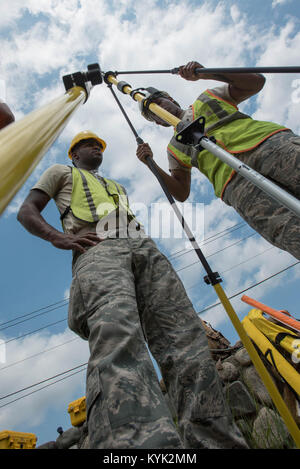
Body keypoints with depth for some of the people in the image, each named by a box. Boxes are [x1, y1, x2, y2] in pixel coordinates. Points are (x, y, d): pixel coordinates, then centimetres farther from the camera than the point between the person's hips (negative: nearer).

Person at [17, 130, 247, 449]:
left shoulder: (118, 187, 47)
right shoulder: (61, 173, 34)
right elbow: (27, 211, 19)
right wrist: (59, 237, -3)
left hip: (143, 247, 6)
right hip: (96, 249, -5)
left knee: (185, 338, -20)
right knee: (117, 334, -37)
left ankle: (215, 440, -25)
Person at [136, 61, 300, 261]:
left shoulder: (208, 98, 31)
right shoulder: (175, 147, 31)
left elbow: (256, 82, 18)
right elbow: (181, 193, 20)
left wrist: (205, 73, 8)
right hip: (235, 179, 0)